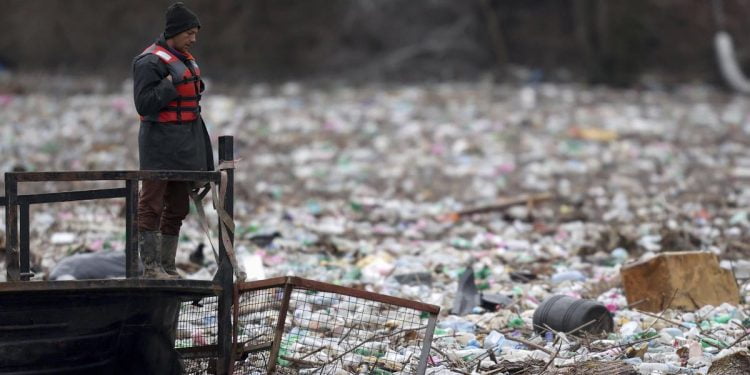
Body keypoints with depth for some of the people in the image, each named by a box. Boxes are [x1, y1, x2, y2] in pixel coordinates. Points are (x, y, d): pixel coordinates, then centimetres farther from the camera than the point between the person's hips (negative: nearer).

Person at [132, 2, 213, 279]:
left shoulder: (185, 59, 16)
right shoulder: (150, 62, -13)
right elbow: (144, 103, -19)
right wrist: (170, 86, -24)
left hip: (185, 147, 9)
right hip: (160, 145, -9)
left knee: (177, 208, 12)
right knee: (151, 206, -5)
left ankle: (167, 266, 19)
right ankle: (151, 268, -3)